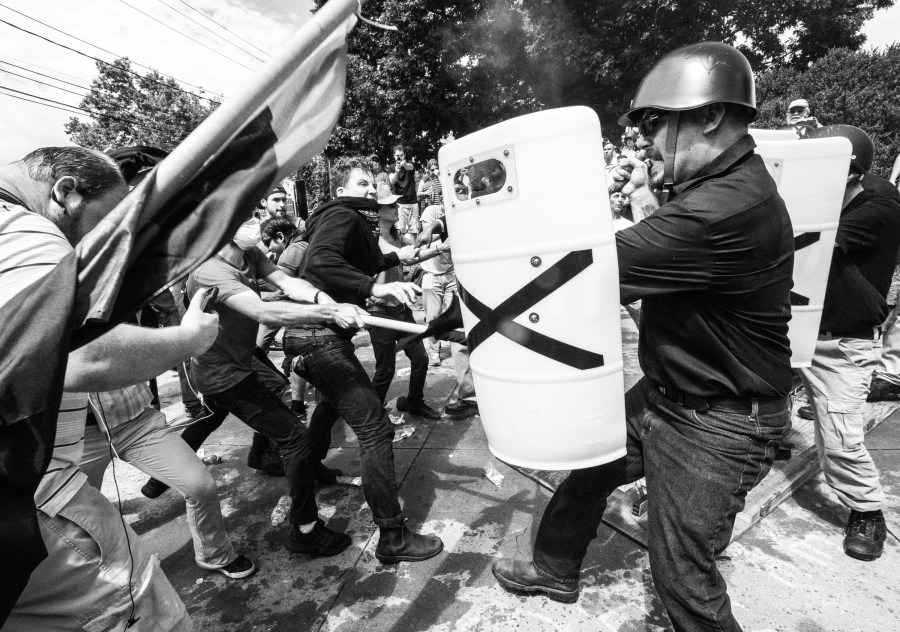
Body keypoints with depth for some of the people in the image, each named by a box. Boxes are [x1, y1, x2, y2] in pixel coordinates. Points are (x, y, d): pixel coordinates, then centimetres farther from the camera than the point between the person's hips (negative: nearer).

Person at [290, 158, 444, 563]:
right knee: (375, 428, -13)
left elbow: (357, 264, 36)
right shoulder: (343, 216, -10)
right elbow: (321, 261, -30)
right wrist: (374, 287, -41)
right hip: (320, 337, -11)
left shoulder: (353, 222, 20)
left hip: (313, 335, 11)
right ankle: (392, 538, -7)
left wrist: (395, 257, 33)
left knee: (335, 400, 35)